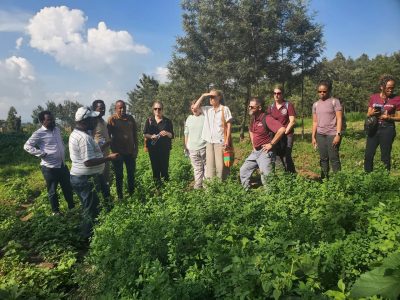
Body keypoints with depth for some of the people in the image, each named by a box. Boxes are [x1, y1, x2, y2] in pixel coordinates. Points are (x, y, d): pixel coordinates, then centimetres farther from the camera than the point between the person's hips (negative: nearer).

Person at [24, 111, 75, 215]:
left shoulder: (57, 129, 8)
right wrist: (42, 154, -19)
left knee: (68, 187, 18)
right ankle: (55, 211, 27)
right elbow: (27, 146, -14)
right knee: (52, 191, 10)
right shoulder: (39, 133, -13)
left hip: (62, 165, 7)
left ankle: (71, 206, 37)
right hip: (49, 167, -6)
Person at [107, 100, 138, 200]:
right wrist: (112, 150, -8)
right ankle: (120, 196, 23)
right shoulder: (112, 119, -6)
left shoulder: (130, 118, 3)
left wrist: (136, 149, 4)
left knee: (131, 174, 13)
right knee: (119, 176, 10)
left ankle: (132, 194, 28)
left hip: (130, 152, 3)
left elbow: (135, 134, 7)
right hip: (118, 152, -3)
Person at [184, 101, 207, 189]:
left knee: (206, 166, 2)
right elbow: (186, 133, 17)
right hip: (192, 148, 4)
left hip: (204, 147, -4)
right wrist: (185, 145, 14)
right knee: (197, 168, 10)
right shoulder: (189, 118, 13)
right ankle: (198, 185, 17)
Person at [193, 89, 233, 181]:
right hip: (209, 141, 5)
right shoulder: (207, 109, 13)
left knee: (220, 166, -3)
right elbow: (195, 107, 12)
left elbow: (229, 125, -4)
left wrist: (227, 140, -10)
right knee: (209, 165, 6)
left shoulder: (225, 109, -1)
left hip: (220, 141, -5)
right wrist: (203, 96, 6)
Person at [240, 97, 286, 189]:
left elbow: (282, 129, -28)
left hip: (265, 152, -9)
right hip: (255, 151, 9)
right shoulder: (253, 118, 9)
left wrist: (271, 144, -21)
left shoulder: (267, 118, -17)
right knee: (244, 170, 13)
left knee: (266, 177, -4)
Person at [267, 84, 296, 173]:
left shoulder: (288, 105, -4)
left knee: (286, 157, -12)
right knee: (280, 157, 8)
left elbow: (292, 121, -8)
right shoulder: (271, 107, 9)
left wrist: (284, 132, -12)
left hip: (287, 135, -5)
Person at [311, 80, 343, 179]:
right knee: (323, 159, 9)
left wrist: (338, 134, -14)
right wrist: (313, 136, 10)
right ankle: (324, 179, 16)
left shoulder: (334, 101, -2)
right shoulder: (315, 104, 11)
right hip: (320, 135, 5)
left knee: (334, 158, -3)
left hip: (332, 134, -5)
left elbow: (339, 119, -6)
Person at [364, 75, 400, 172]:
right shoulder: (373, 97, 4)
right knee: (368, 155, 3)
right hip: (373, 129, 2)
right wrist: (372, 113, -13)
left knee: (385, 157, 3)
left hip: (387, 130, -2)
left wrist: (388, 117, -18)